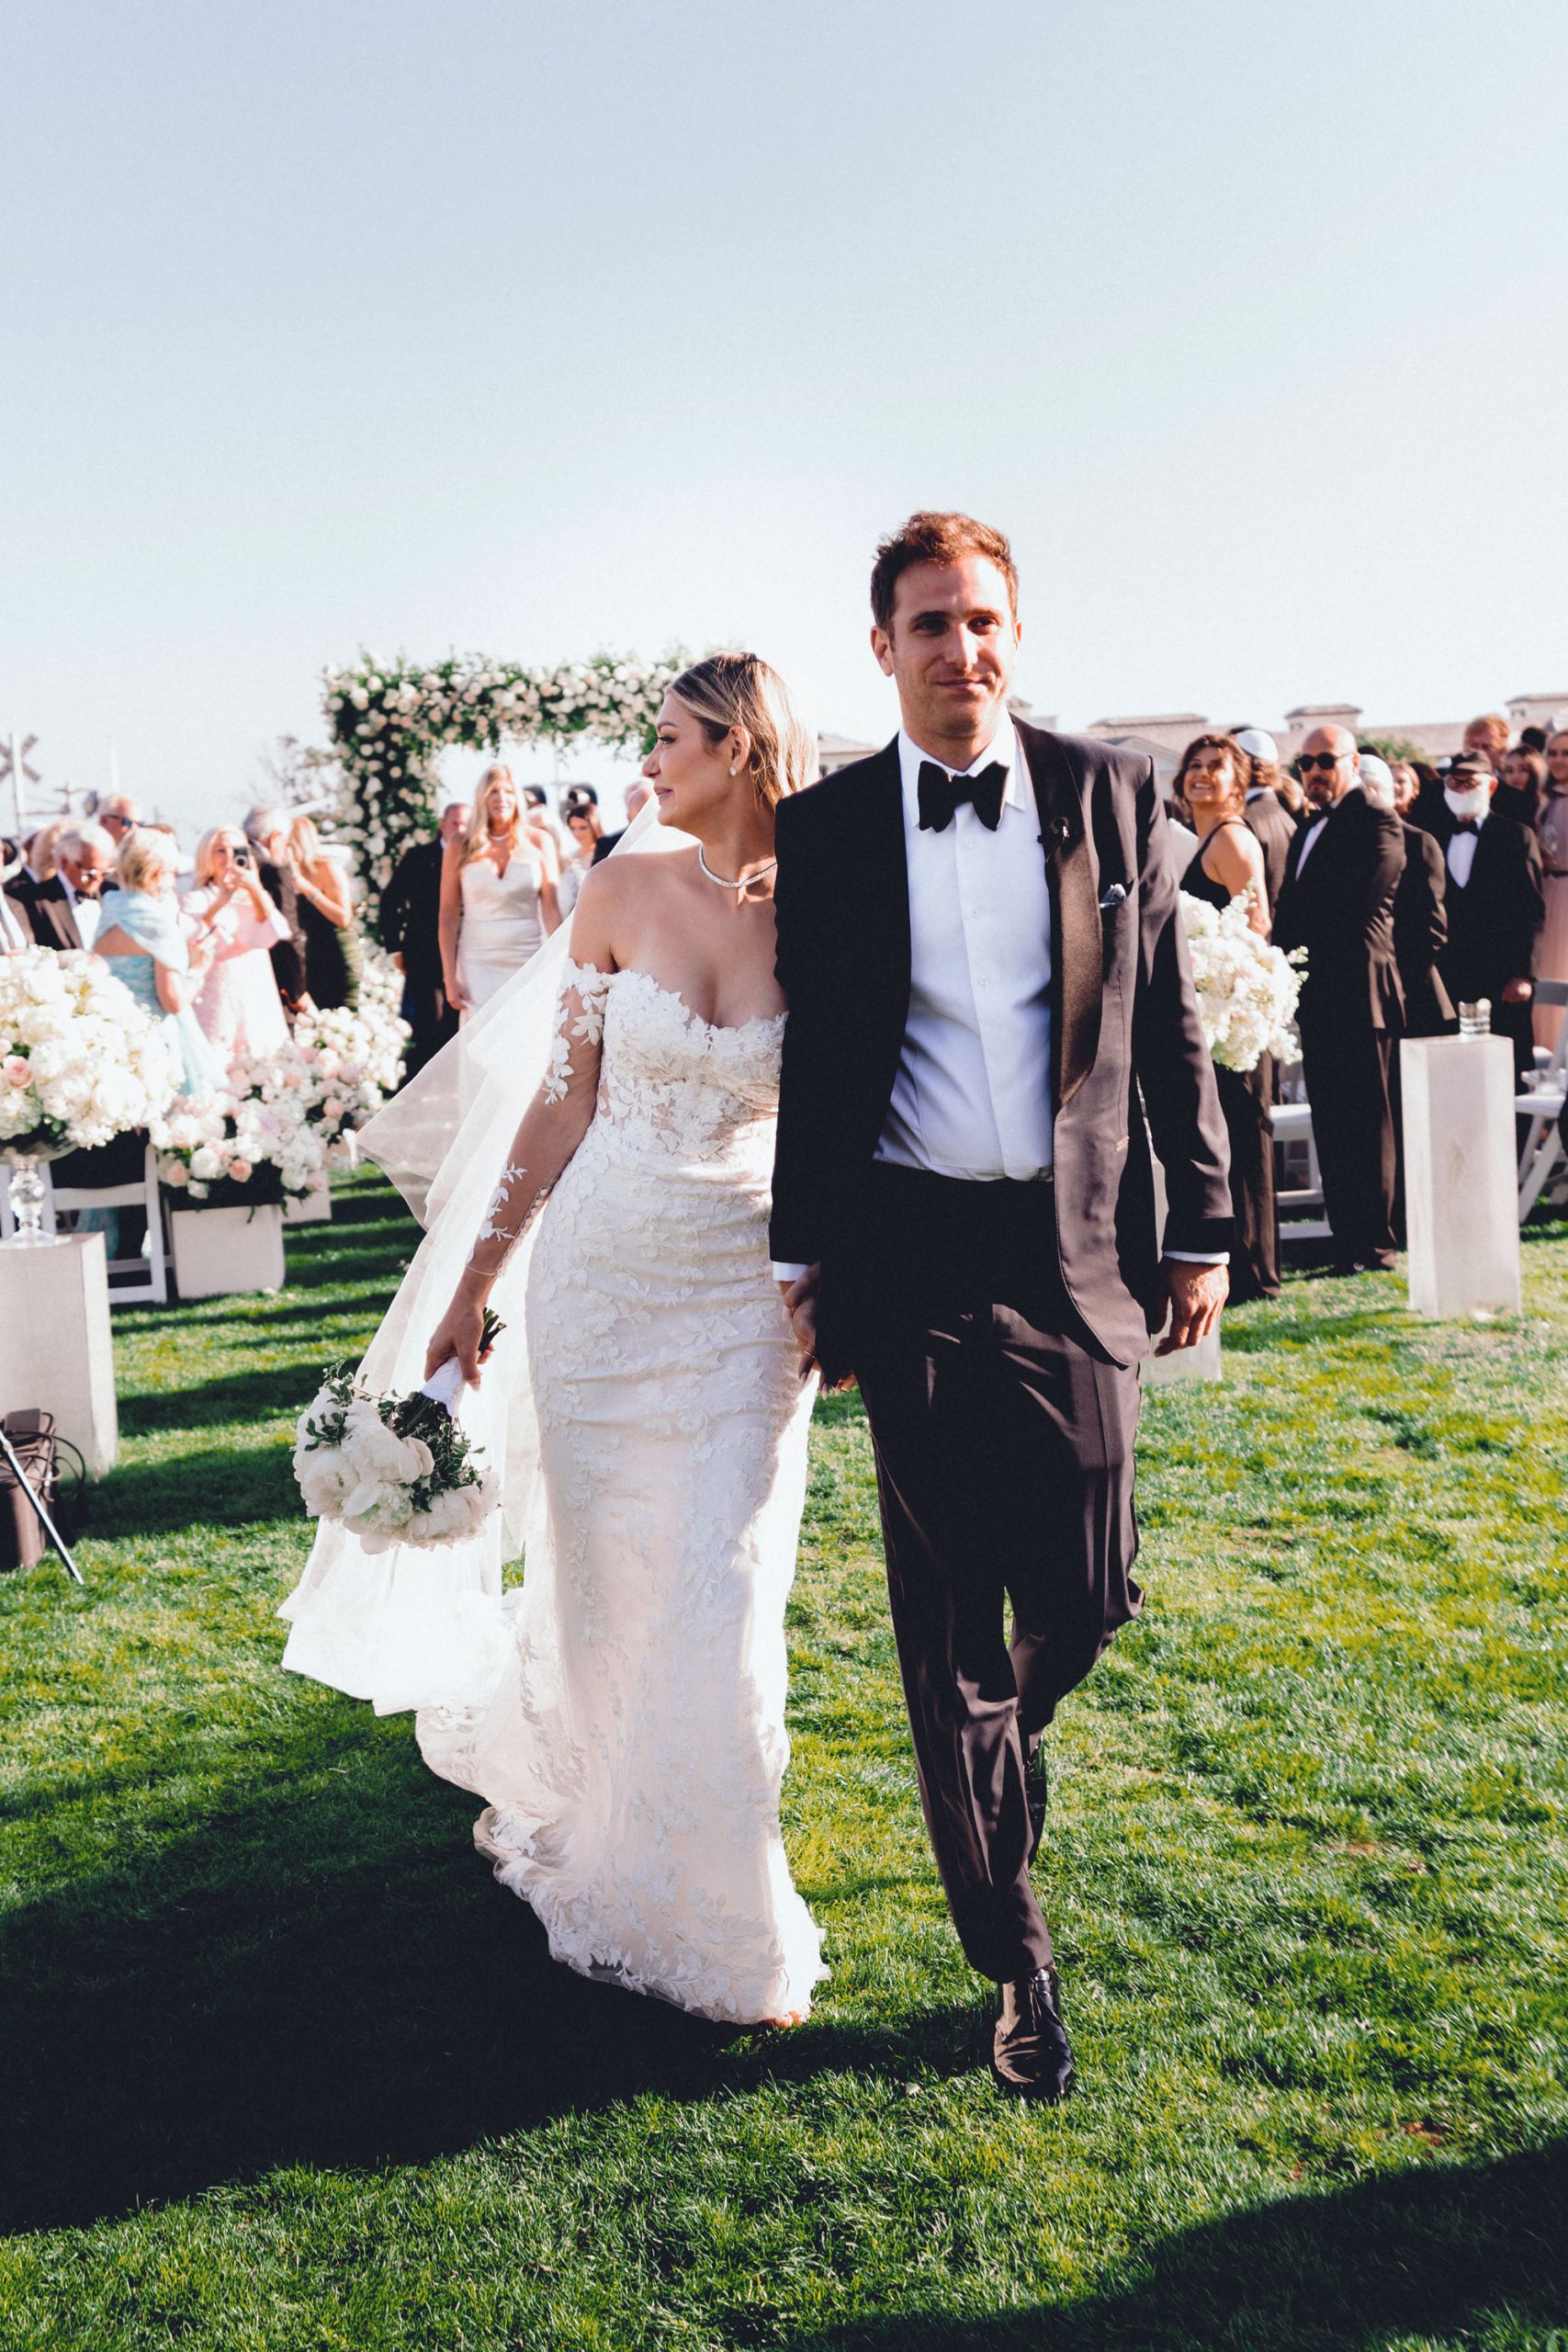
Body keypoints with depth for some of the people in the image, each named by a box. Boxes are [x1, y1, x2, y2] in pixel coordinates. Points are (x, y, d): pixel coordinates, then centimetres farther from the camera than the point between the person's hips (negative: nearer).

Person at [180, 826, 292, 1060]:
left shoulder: (255, 898, 15)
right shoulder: (196, 899, 5)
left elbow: (274, 934, -4)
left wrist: (255, 889, -15)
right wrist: (220, 902, -22)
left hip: (259, 1006, 3)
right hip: (217, 1008, -3)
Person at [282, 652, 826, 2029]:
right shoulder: (626, 895, -2)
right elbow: (567, 1101, 1)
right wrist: (475, 1279, 2)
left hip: (747, 1297, -1)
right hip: (604, 1274, 1)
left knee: (721, 1606, 2)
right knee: (602, 1579, 11)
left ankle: (719, 1919, 24)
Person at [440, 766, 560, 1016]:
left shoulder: (537, 842, 5)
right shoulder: (460, 848, 5)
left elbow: (551, 909, 2)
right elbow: (448, 915, 5)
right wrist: (450, 977, -1)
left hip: (529, 963, 0)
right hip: (478, 965, 0)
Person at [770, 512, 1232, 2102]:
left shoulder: (1110, 794, 4)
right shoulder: (824, 830, 3)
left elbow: (1169, 1021, 6)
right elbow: (812, 1059, 7)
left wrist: (1202, 1222, 4)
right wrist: (804, 1256, 7)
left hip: (1079, 1253, 1)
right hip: (914, 1259, 0)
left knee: (1082, 1600, 3)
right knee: (948, 1627, 5)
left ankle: (997, 1755, 42)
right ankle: (1016, 1959, 21)